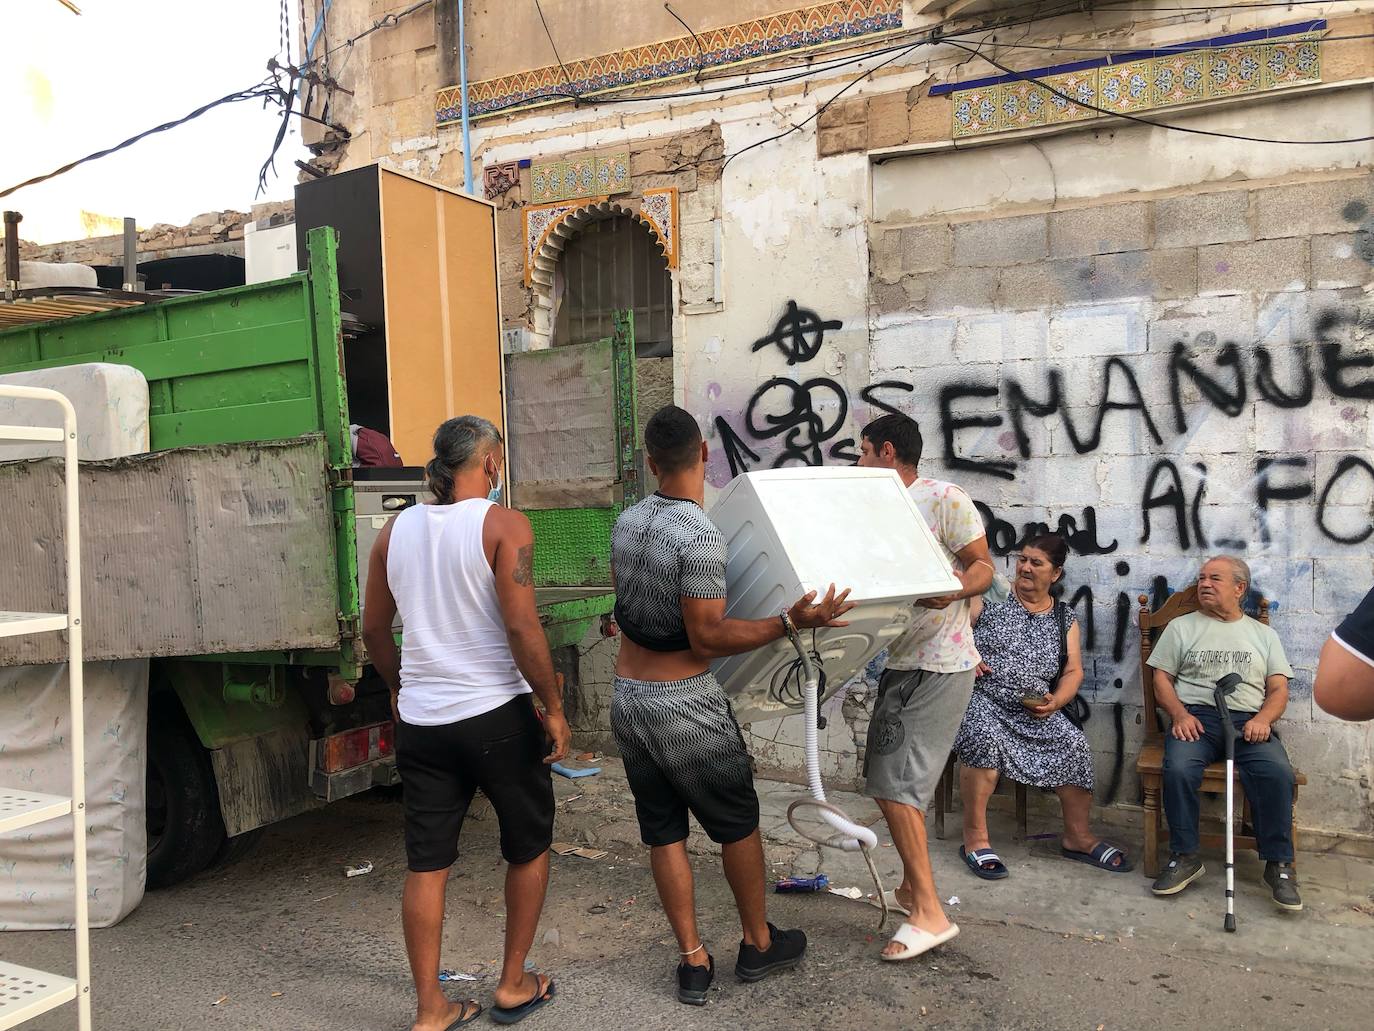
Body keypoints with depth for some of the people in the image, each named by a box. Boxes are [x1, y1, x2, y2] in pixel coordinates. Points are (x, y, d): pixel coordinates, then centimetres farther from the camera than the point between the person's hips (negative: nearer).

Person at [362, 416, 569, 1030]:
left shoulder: (395, 531, 6)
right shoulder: (503, 525, -11)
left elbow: (374, 629, 13)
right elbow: (522, 627, -18)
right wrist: (554, 708, -10)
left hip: (421, 720, 5)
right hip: (496, 715, -5)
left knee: (426, 865, 12)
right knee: (529, 846, 16)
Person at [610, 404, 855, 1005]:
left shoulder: (626, 523, 1)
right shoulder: (701, 536, -22)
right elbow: (708, 640, -20)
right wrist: (792, 622, -21)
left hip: (627, 701, 6)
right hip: (686, 707, -6)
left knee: (663, 832, 13)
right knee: (737, 823, 14)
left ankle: (693, 962, 21)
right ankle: (758, 945, 29)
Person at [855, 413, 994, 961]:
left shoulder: (945, 499, -10)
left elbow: (983, 567, -10)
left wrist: (952, 589, -30)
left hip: (940, 666, -9)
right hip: (901, 663, 9)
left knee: (895, 783, -12)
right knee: (887, 780, 14)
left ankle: (930, 913, -3)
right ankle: (912, 889, 29)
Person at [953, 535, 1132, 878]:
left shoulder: (1065, 619, 15)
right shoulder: (990, 596, 5)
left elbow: (1073, 671, 12)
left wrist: (1056, 701, -7)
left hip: (1034, 709, 4)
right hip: (981, 698, -4)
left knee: (1074, 745, -19)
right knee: (986, 738, -35)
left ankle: (1078, 836, 3)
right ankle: (975, 837, -23)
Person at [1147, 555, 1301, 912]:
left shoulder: (1263, 634, 20)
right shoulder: (1182, 627, 16)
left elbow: (1279, 688, 13)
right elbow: (1162, 680, 10)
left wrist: (1263, 719, -9)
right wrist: (1180, 714, -10)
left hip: (1249, 721, 1)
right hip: (1196, 717, -1)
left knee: (1277, 772, -31)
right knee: (1178, 768, -32)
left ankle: (1278, 864, -17)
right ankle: (1185, 856, -17)